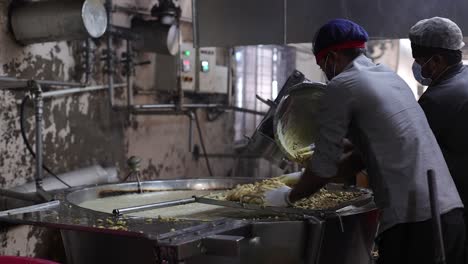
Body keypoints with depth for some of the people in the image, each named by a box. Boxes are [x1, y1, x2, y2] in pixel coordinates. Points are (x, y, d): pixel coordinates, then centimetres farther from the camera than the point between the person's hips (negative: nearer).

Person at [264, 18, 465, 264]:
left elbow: (324, 165, -4)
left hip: (413, 221, -8)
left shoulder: (341, 86, -5)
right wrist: (305, 178, 30)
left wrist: (289, 196, 13)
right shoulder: (391, 77, 19)